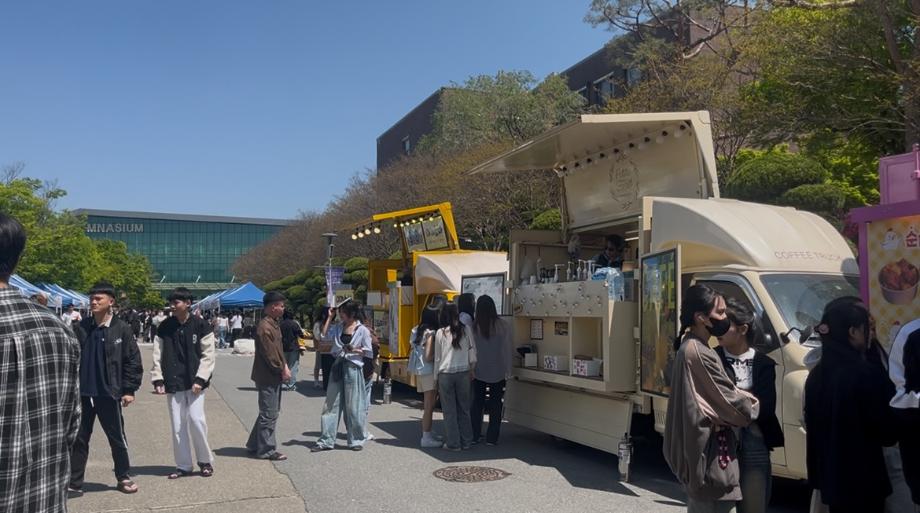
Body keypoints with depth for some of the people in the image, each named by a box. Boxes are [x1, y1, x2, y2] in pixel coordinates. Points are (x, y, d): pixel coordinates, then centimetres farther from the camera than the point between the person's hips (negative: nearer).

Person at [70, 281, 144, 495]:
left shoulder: (122, 329, -6)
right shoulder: (81, 328, 2)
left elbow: (133, 361, -6)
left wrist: (129, 389, -9)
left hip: (109, 393, -3)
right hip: (83, 393, 3)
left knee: (117, 437, 10)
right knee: (78, 438, 10)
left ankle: (124, 477, 25)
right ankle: (74, 481, 21)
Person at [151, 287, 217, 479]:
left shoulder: (201, 325, -4)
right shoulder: (165, 327, 4)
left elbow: (208, 355, -5)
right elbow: (157, 355, 6)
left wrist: (200, 379, -12)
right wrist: (158, 380, -2)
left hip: (194, 382, -3)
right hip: (173, 384, 3)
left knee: (196, 420, -10)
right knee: (177, 425, 5)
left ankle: (205, 460, 9)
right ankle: (183, 465, 17)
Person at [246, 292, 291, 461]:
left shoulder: (274, 324, 13)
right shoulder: (265, 327, -20)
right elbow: (269, 354, -21)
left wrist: (284, 366, 6)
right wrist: (282, 370, -12)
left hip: (275, 376, 10)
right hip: (267, 377, -10)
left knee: (270, 412, 18)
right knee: (269, 415, -1)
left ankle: (254, 445, 29)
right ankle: (266, 450, 10)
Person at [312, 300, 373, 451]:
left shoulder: (362, 330, -5)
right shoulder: (338, 327, 10)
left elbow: (369, 352, -3)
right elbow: (324, 335, 0)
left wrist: (355, 350, -18)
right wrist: (330, 317, 4)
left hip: (353, 369, -5)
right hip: (337, 367, 5)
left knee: (353, 406, 2)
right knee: (331, 404, 5)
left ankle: (357, 440, 16)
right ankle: (326, 440, 12)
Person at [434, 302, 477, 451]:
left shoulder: (440, 333, -4)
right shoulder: (466, 330, -2)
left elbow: (437, 358, 1)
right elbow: (472, 352, 1)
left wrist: (436, 377, 9)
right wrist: (472, 369, 14)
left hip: (445, 374, -2)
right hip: (463, 373, 2)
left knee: (449, 410, 5)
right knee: (464, 408, 11)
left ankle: (453, 443, 8)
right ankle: (466, 442, 16)